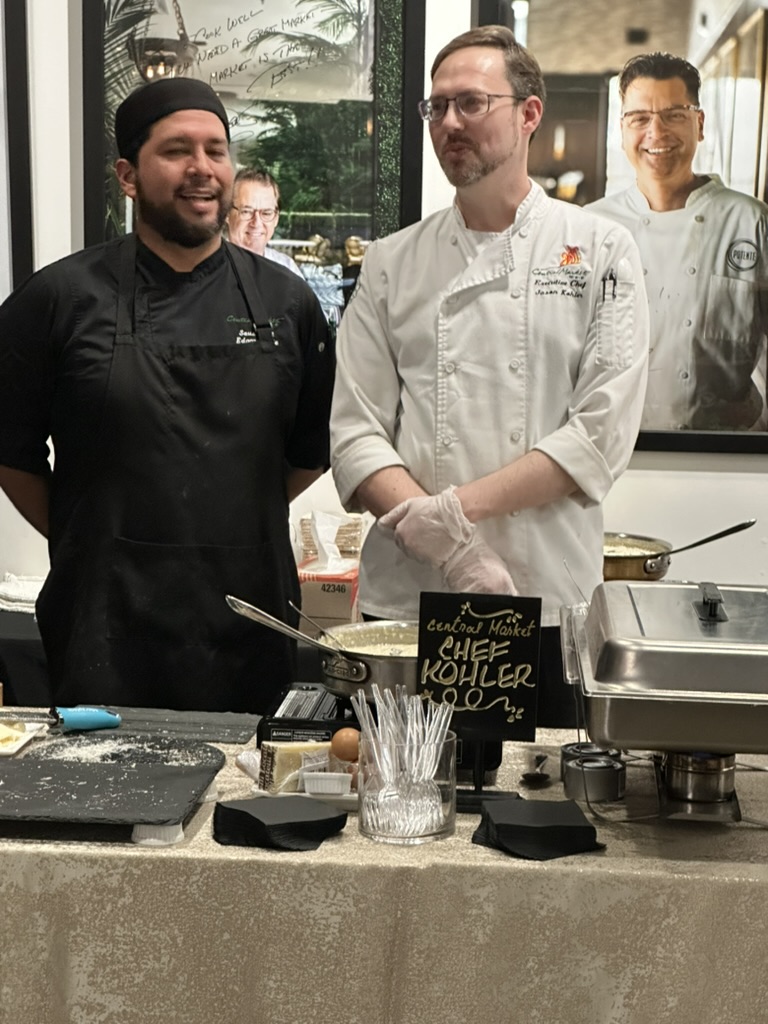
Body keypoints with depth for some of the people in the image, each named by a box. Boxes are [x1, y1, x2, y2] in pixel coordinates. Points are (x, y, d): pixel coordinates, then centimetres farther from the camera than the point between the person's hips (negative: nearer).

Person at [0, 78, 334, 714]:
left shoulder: (285, 303, 6)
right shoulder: (62, 299, 0)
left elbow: (312, 452, 14)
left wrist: (237, 528, 9)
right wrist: (89, 541, 6)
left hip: (251, 621, 2)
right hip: (108, 625, -2)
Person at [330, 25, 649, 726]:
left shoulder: (600, 253, 3)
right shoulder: (393, 263, 8)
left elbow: (603, 433, -6)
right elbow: (356, 432, 0)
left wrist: (458, 507, -15)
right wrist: (451, 548, -14)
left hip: (548, 597, -1)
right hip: (403, 601, 2)